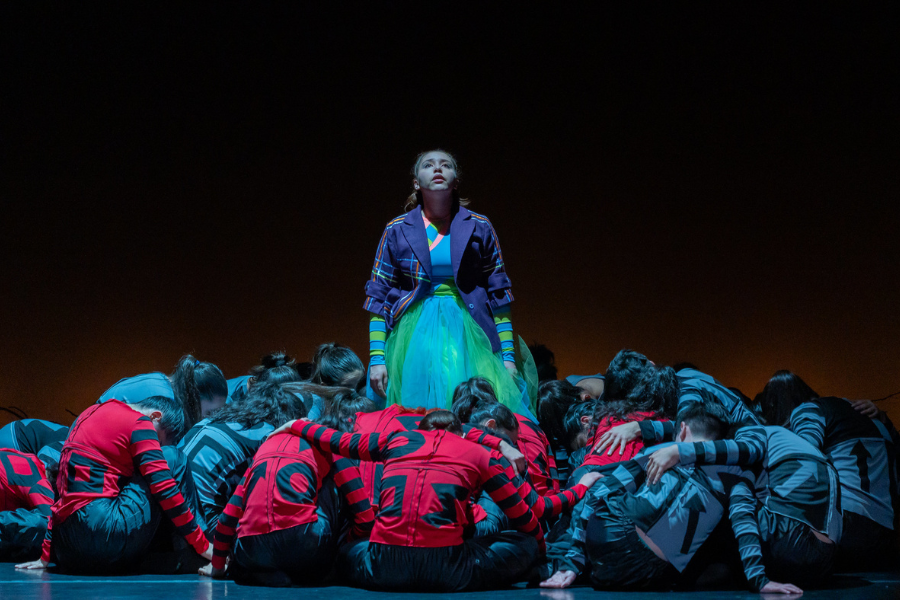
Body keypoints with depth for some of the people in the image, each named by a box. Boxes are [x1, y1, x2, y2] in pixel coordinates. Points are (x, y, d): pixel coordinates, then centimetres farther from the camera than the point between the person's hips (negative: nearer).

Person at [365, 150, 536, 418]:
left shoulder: (479, 228, 7)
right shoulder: (397, 231, 6)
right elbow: (378, 296, 5)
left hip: (467, 337, 0)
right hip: (414, 340, 0)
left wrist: (508, 356, 1)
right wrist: (376, 357, -3)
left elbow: (498, 294, 7)